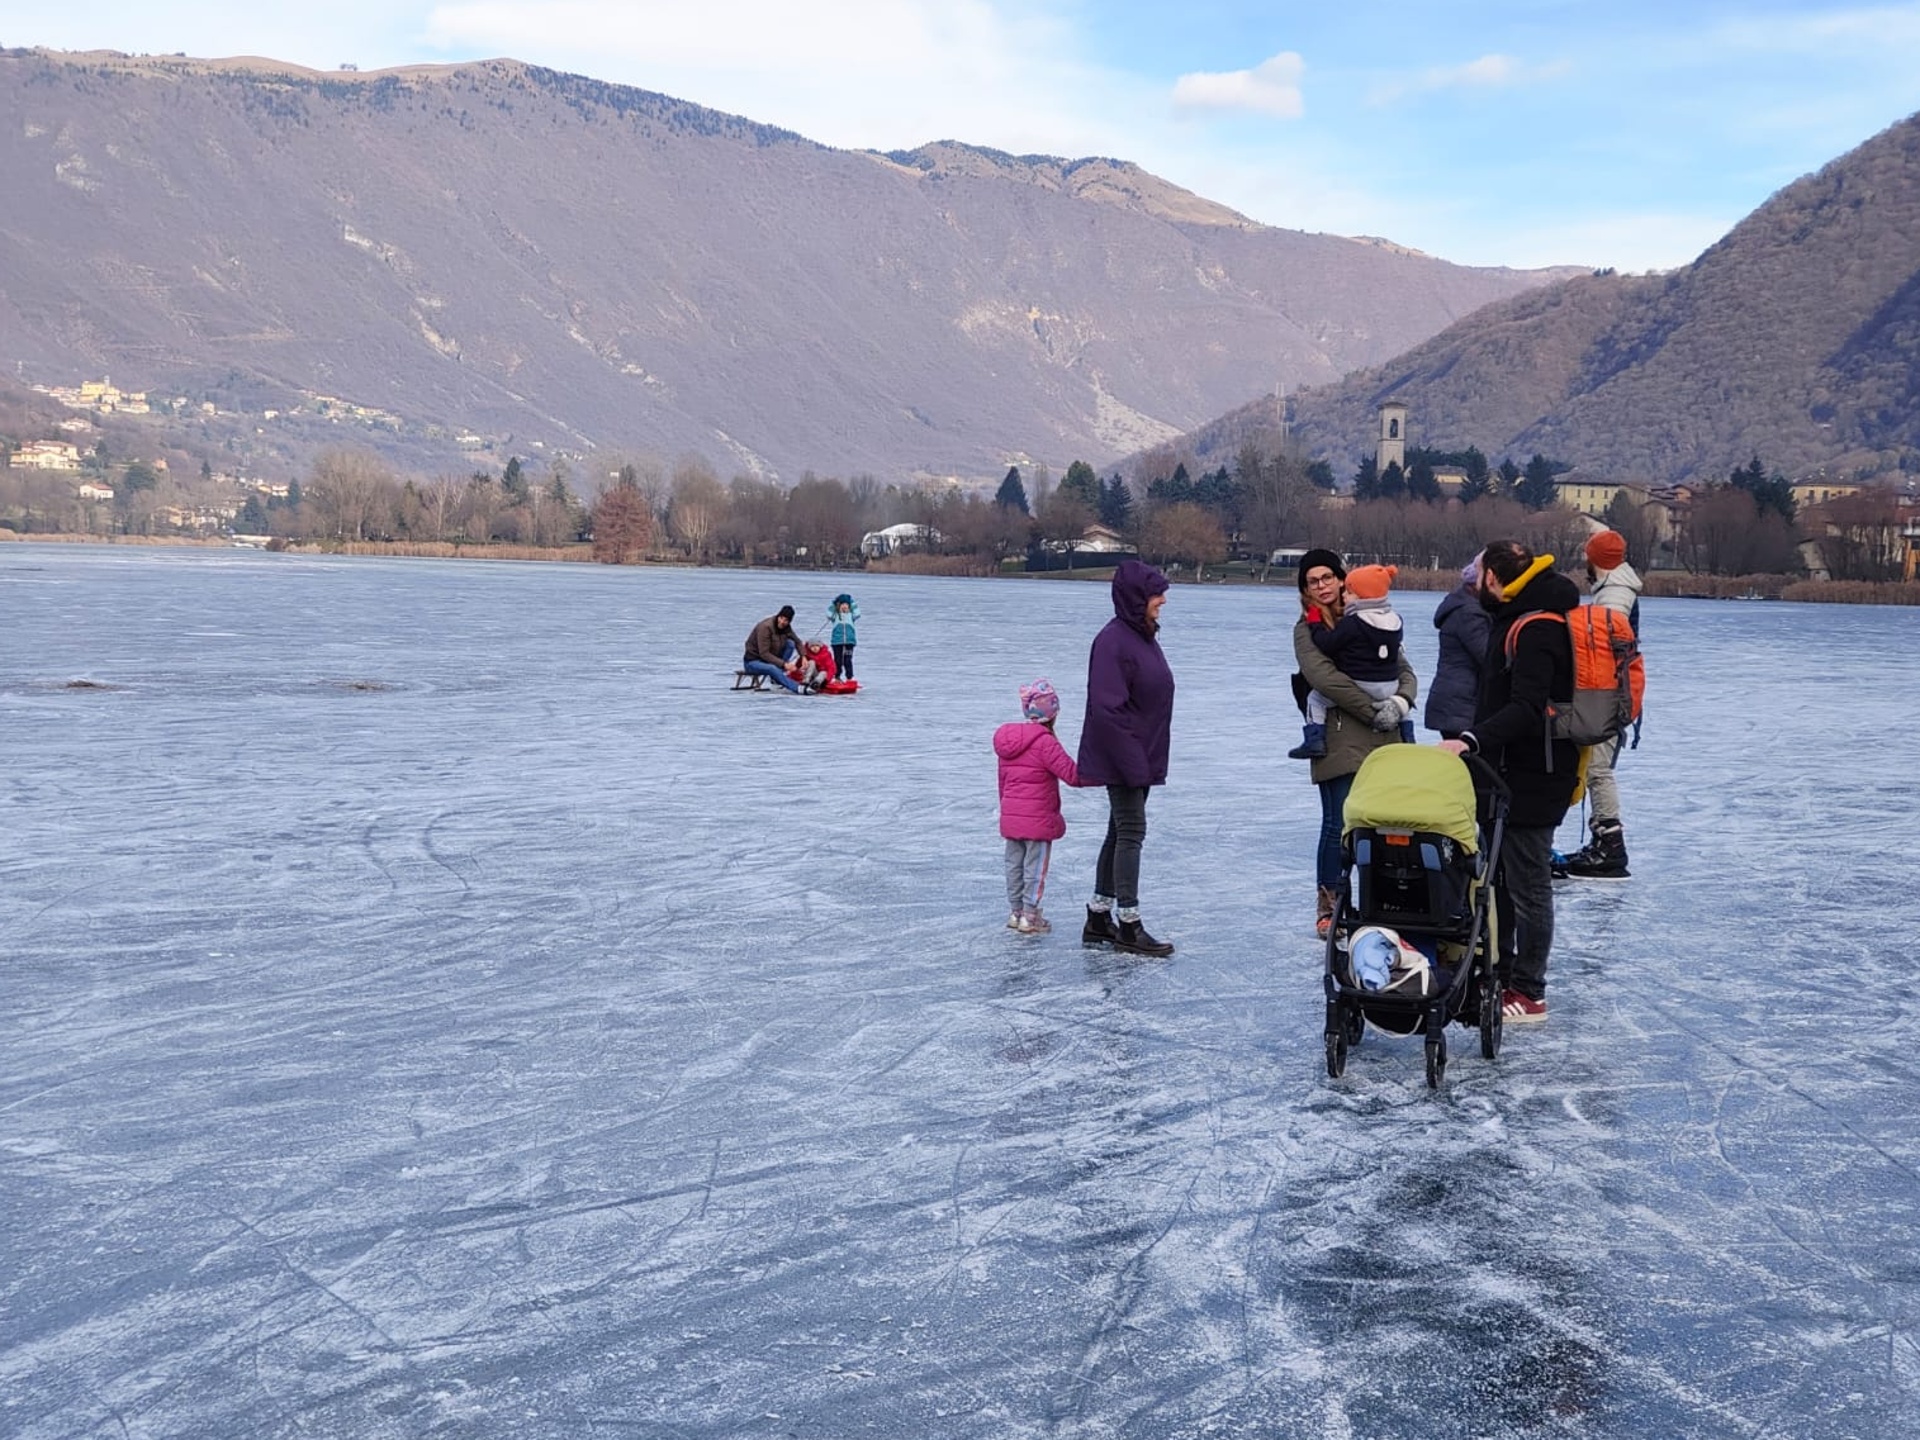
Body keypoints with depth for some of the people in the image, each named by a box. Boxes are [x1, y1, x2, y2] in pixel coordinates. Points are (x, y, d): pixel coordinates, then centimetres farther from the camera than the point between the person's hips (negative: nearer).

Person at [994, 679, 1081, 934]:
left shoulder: (1007, 739, 8)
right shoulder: (1045, 742, -17)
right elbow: (1072, 774, -22)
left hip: (1011, 815, 7)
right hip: (1038, 818, -7)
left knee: (1014, 864, 15)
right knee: (1035, 867, 2)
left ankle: (1015, 912, 23)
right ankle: (1029, 916, 6)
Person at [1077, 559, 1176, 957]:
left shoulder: (1143, 637, 11)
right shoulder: (1113, 641, -18)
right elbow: (1108, 708, -22)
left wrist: (1147, 758, 16)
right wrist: (1131, 759, -22)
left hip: (1141, 756, 10)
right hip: (1122, 758, -10)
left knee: (1121, 832, 13)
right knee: (1131, 832, -6)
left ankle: (1099, 920, 22)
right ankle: (1128, 926, 1)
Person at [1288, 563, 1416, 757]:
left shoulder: (1351, 624, -17)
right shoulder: (1395, 621, 5)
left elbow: (1326, 644, -13)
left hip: (1356, 687, -6)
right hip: (1389, 688, 6)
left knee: (1315, 698, 8)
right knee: (1403, 700, 39)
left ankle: (1315, 740, -3)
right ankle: (1407, 739, 41)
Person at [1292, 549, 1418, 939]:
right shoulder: (1307, 628, 4)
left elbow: (1405, 672, 14)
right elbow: (1323, 677, -11)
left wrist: (1399, 702, -7)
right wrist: (1372, 709, -12)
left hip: (1385, 739, 3)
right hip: (1340, 741, -3)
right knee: (1338, 824, -5)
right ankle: (1328, 905, 7)